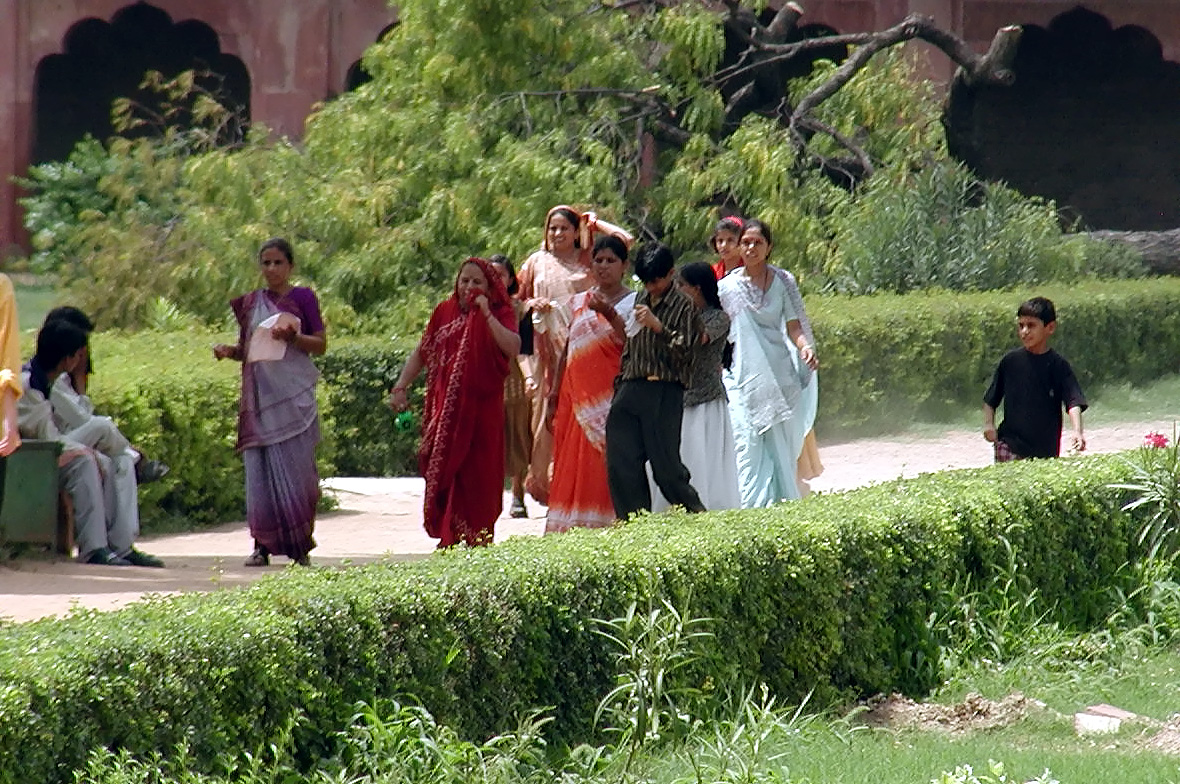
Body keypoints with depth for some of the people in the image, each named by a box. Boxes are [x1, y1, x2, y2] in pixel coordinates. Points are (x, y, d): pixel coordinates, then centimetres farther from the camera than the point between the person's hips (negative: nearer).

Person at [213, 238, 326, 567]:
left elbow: (321, 345, 0)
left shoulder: (302, 298, 3)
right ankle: (263, 545, -1)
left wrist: (293, 337, -17)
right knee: (260, 472, -2)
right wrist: (230, 351, 0)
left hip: (293, 396, -4)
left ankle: (300, 545, 0)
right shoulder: (250, 303, 14)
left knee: (293, 469, -6)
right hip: (259, 396, 4)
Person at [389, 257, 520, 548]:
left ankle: (478, 539, 3)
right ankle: (449, 537, 8)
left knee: (478, 474, -2)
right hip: (446, 407, 3)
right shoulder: (445, 312, 10)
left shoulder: (500, 315, 2)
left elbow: (512, 348, -18)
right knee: (444, 470, 1)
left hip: (483, 407, -3)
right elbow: (421, 353, 16)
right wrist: (400, 387, 8)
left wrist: (486, 314, -18)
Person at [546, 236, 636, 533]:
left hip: (612, 394, -4)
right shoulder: (578, 303, 18)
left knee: (607, 462, -11)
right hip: (577, 396, 4)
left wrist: (609, 314, -22)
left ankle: (608, 521, -11)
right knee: (573, 467, -1)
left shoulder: (632, 302, 4)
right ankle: (571, 527, 0)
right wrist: (554, 399, 15)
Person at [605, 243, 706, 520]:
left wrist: (658, 326, -20)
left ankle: (697, 516, 7)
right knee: (620, 465, -1)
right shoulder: (641, 300, 18)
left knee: (665, 466, -8)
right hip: (631, 390, 6)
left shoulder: (684, 306, 0)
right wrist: (619, 385, 21)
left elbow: (683, 352, -9)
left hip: (664, 393, -6)